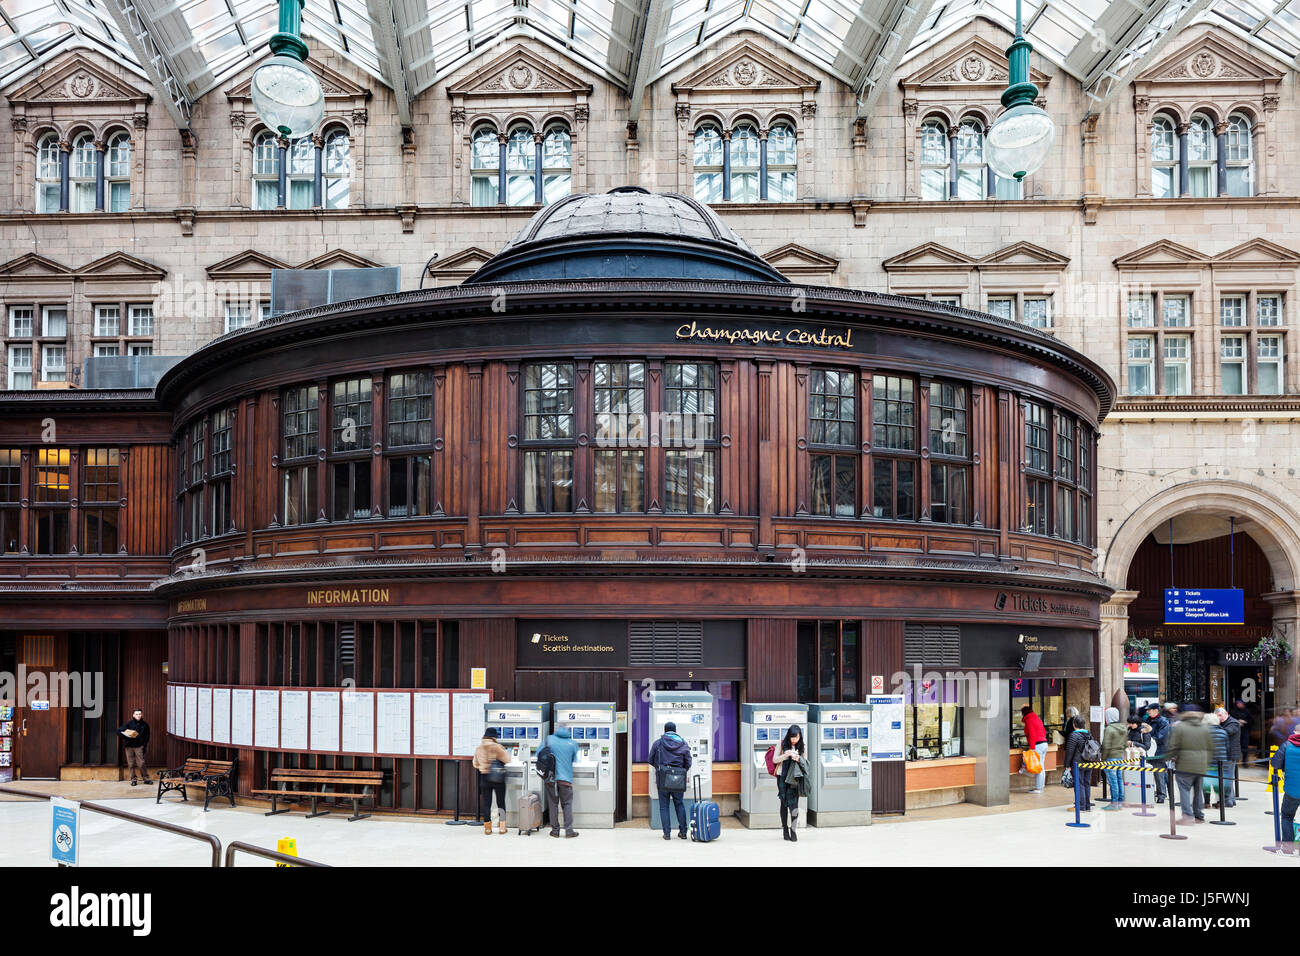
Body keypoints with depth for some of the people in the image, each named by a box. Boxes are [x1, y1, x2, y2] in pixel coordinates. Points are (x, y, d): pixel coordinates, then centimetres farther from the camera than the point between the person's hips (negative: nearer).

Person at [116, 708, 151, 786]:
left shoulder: (145, 725, 4)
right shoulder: (129, 723, -1)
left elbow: (147, 737, 12)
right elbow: (119, 731, -2)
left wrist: (144, 747, 3)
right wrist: (126, 737, -13)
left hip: (139, 747, 0)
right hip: (129, 747, 0)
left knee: (141, 763, -8)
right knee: (131, 764, 2)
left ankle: (145, 778, 4)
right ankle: (133, 780, 12)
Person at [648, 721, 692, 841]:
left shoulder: (658, 743, 0)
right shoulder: (684, 744, 3)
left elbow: (651, 760, 6)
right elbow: (688, 763, 4)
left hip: (663, 780, -1)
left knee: (664, 806, 7)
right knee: (680, 805, 15)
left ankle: (667, 833, 4)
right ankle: (683, 832, 15)